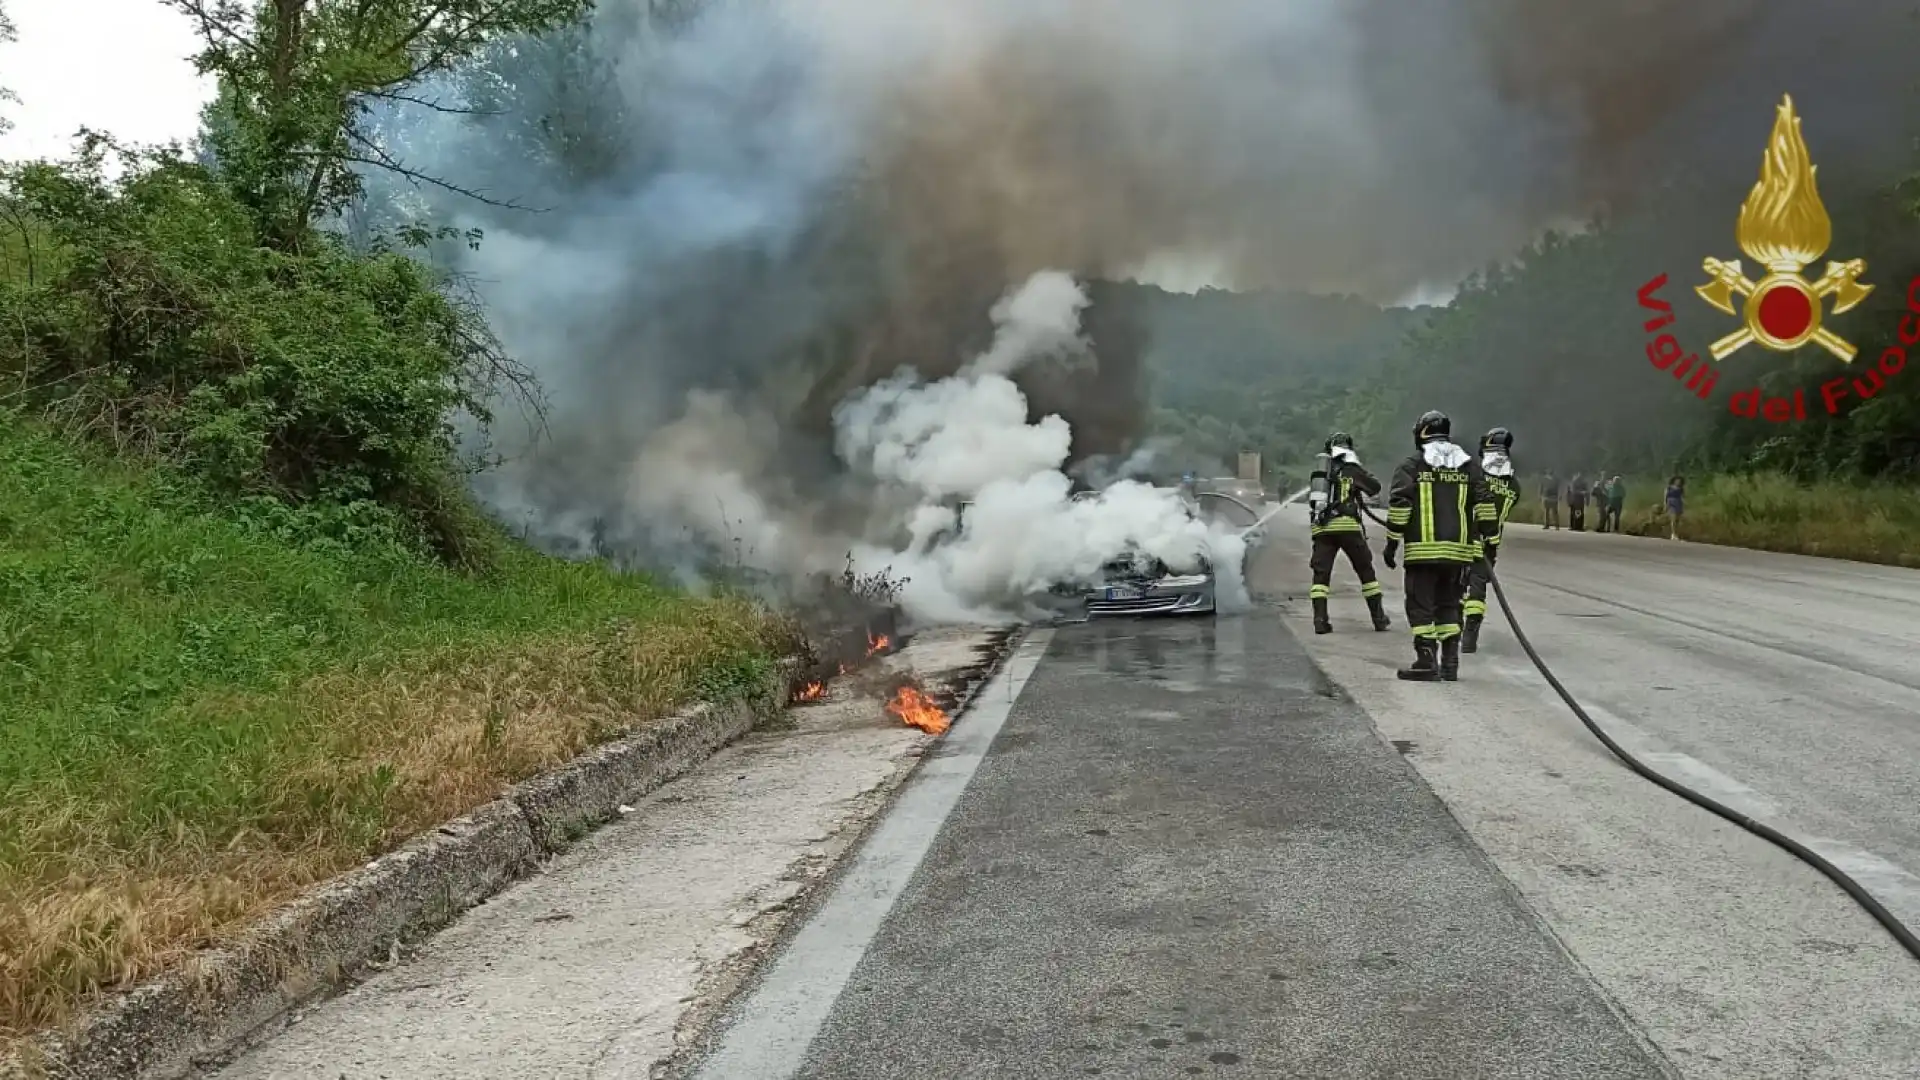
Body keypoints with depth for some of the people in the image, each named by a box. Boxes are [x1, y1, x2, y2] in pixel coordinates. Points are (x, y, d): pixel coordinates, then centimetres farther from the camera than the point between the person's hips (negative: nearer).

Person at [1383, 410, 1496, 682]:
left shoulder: (1411, 466, 0)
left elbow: (1399, 505, -8)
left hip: (1423, 549, -4)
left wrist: (1392, 542, -2)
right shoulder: (1470, 465, 11)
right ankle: (1450, 662, 11)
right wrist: (1488, 538, 8)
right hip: (1459, 549, 4)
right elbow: (1484, 503, 5)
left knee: (1421, 605, 2)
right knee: (1449, 604, 14)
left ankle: (1426, 661, -4)